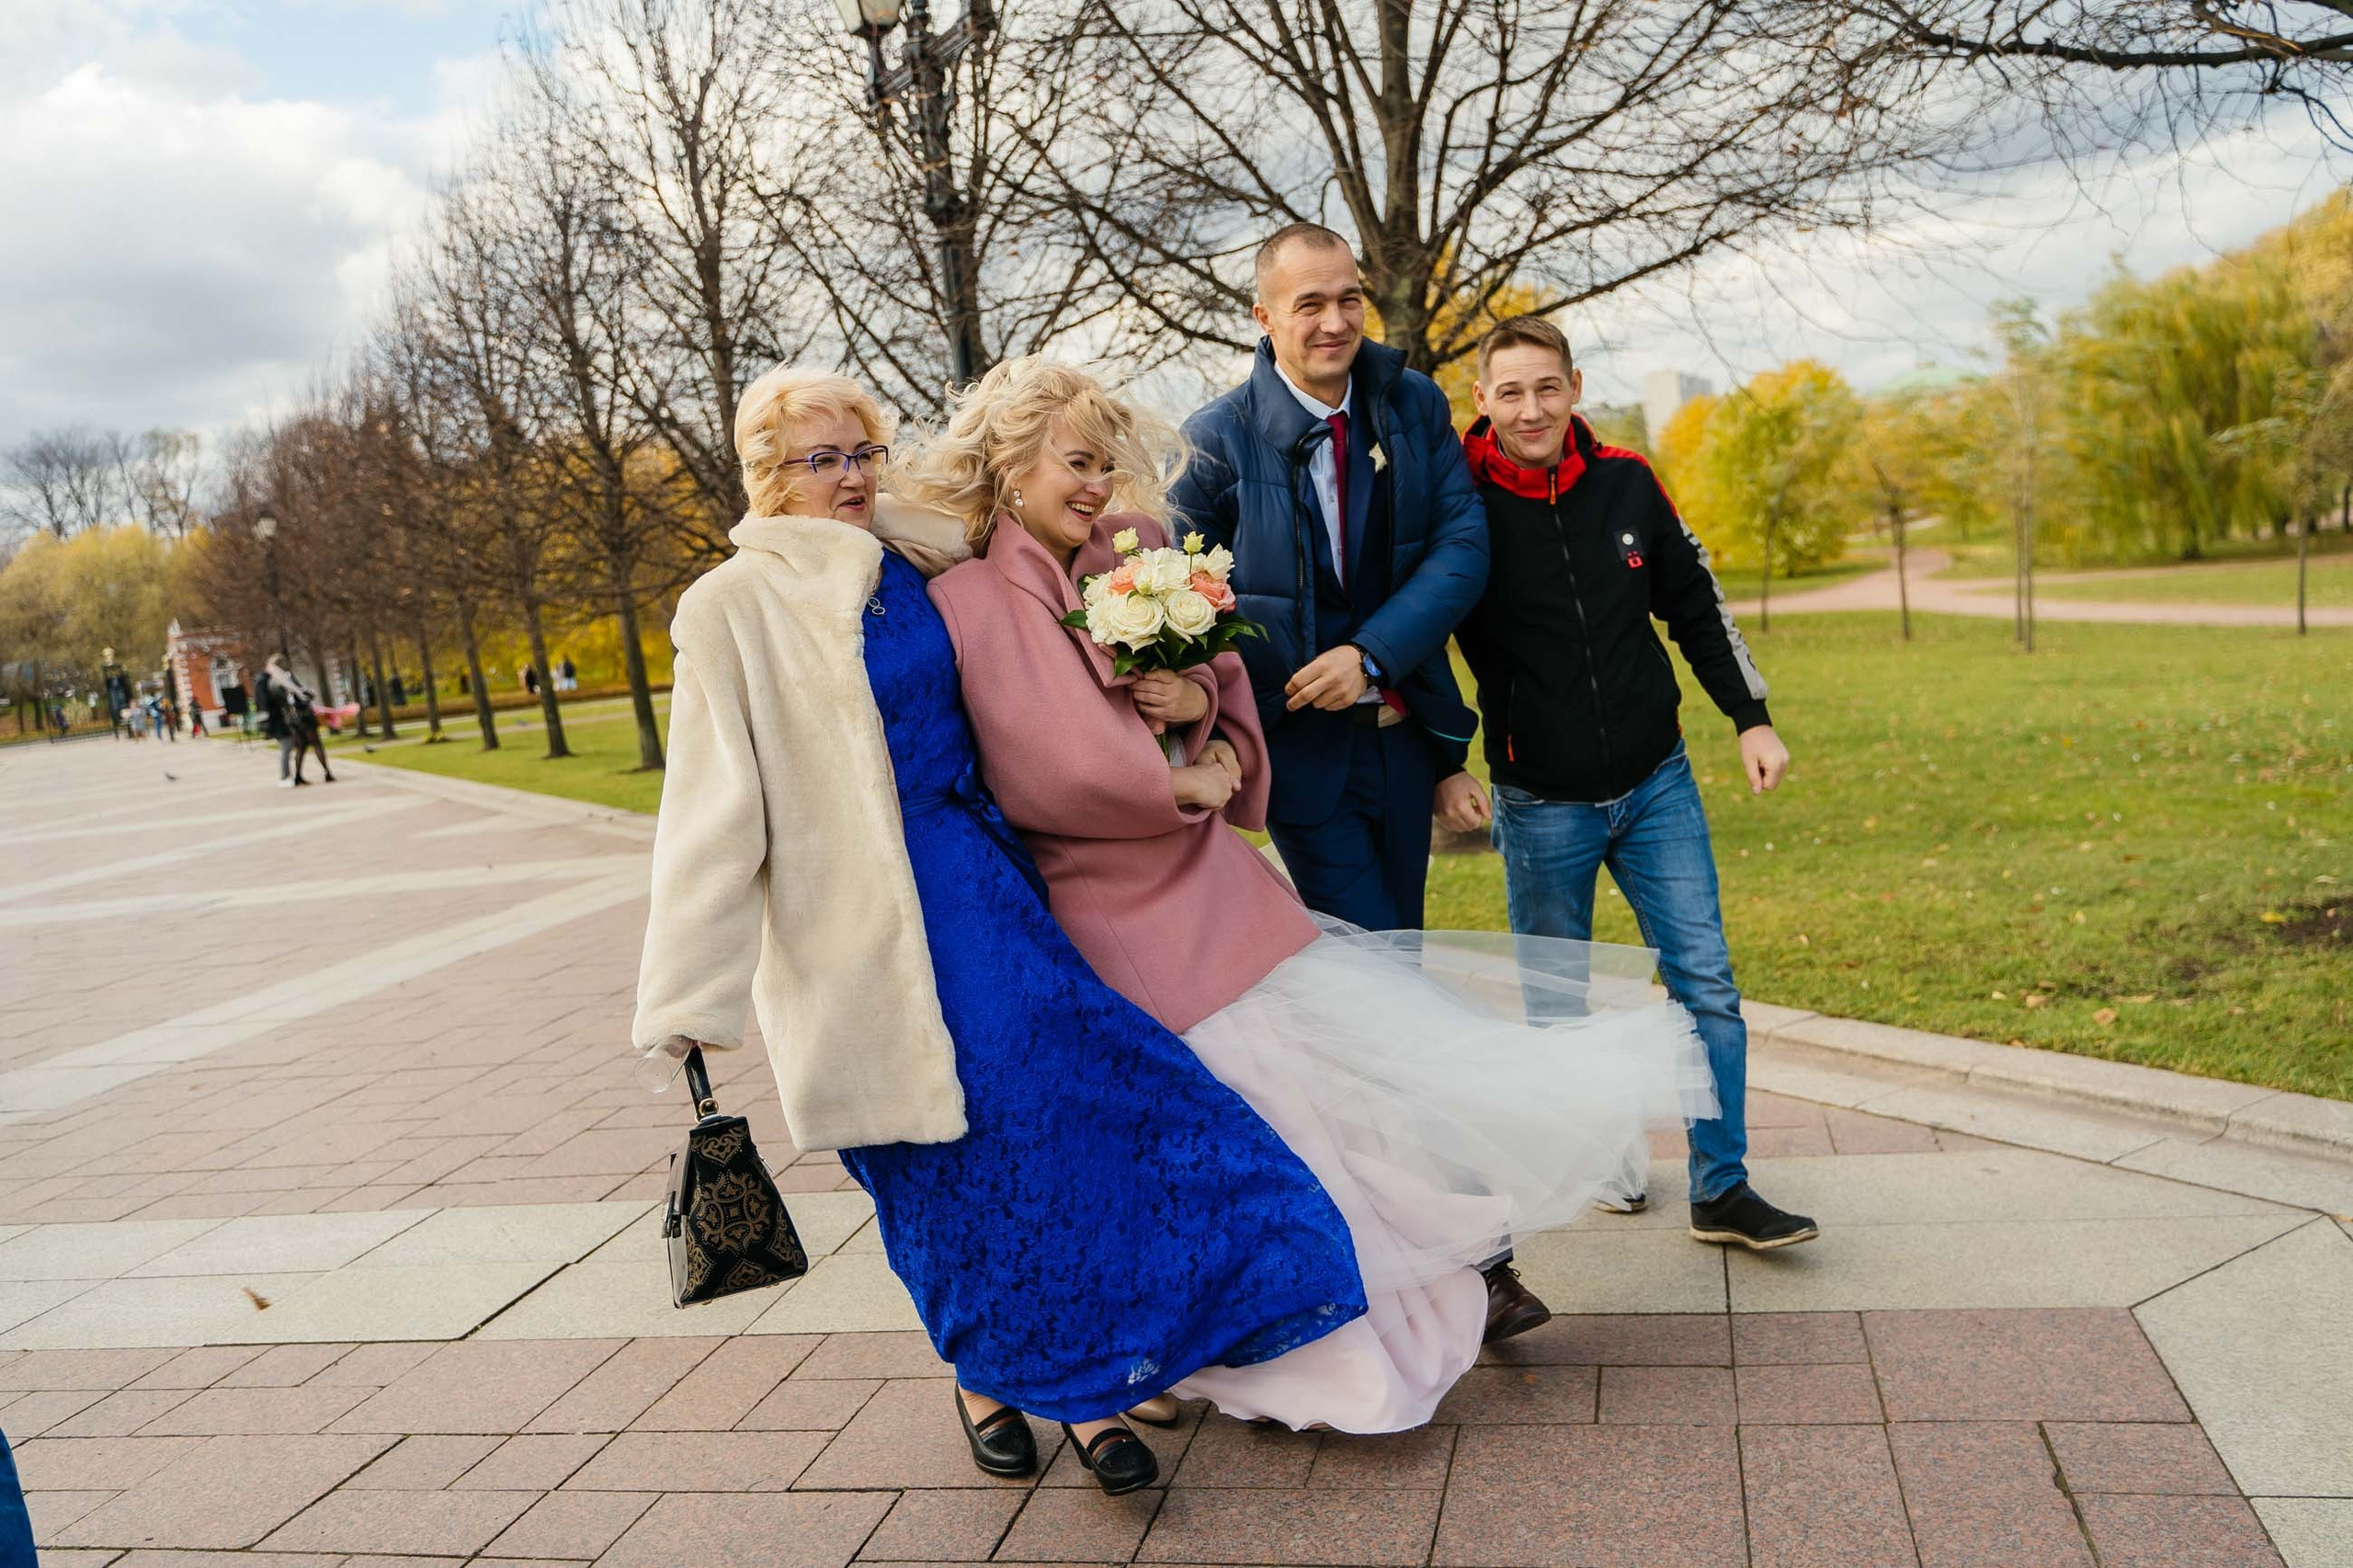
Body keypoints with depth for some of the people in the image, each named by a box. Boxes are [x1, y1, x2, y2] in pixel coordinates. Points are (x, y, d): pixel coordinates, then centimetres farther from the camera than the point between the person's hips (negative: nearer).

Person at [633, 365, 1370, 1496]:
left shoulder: (906, 568, 7)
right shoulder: (736, 607, -8)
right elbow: (713, 804, -11)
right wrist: (689, 998, -12)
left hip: (974, 884, 5)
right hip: (864, 922, -5)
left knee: (1070, 1102, -2)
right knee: (945, 1159, 4)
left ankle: (1081, 1381, 12)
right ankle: (984, 1375, 29)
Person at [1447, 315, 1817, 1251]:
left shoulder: (1626, 482, -1)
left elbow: (1695, 607, 10)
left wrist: (1751, 718, 6)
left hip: (1656, 784, 3)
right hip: (1540, 804, -2)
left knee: (1706, 982, 1)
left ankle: (1722, 1190, 12)